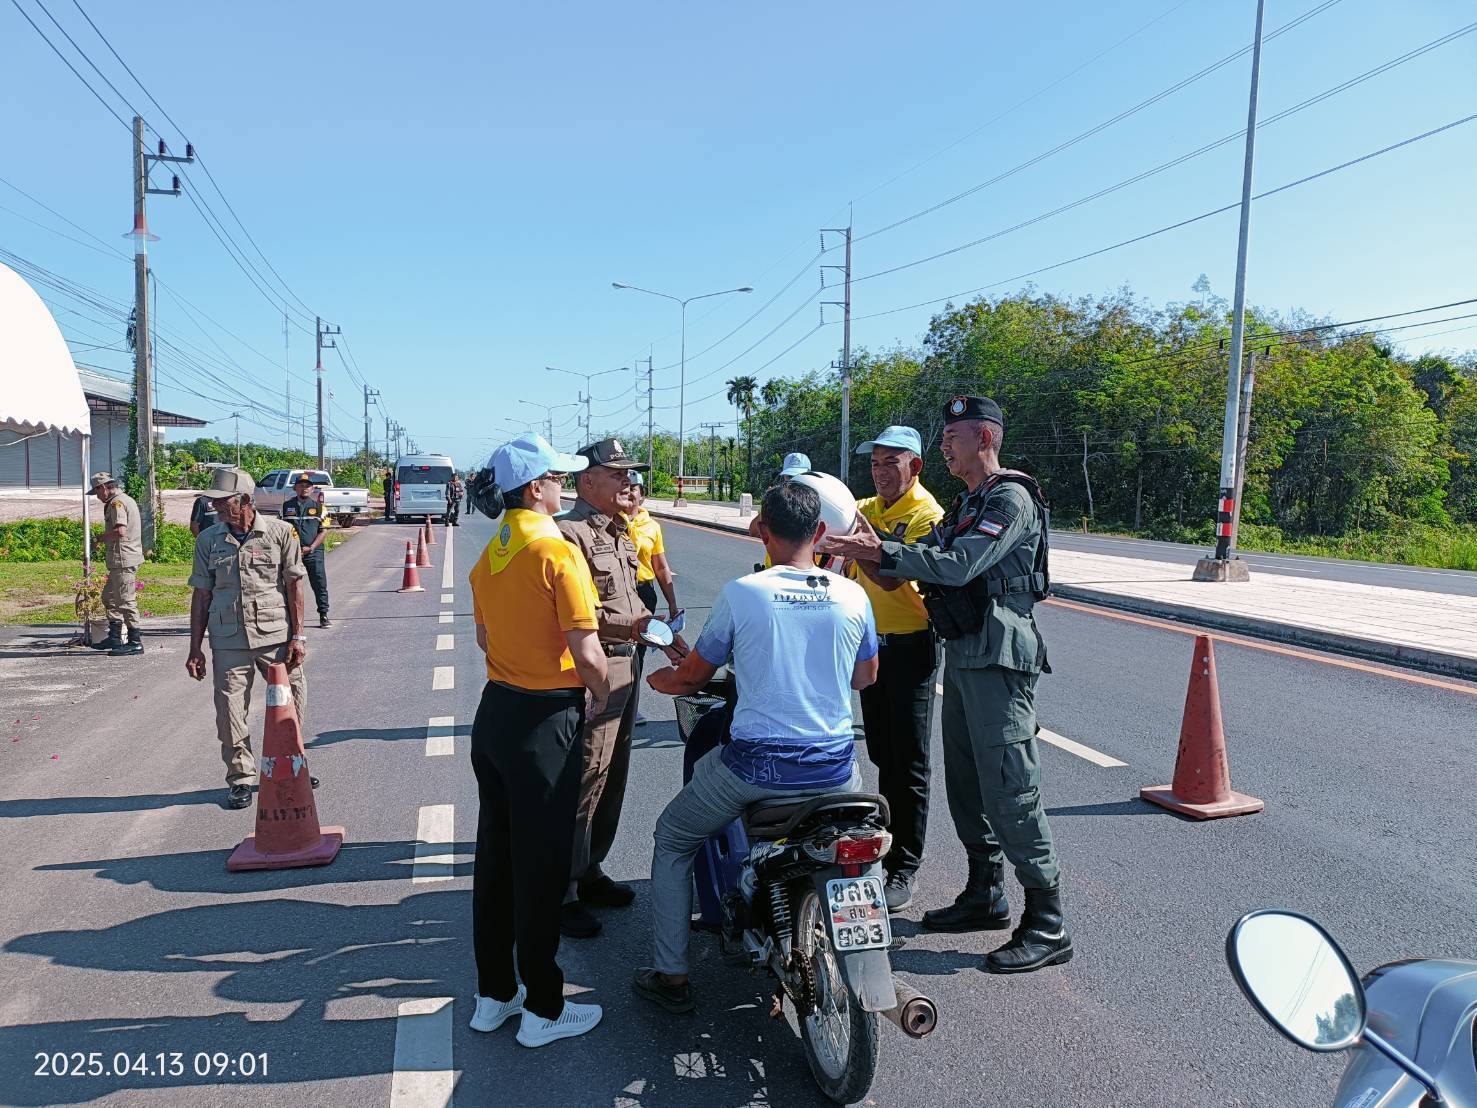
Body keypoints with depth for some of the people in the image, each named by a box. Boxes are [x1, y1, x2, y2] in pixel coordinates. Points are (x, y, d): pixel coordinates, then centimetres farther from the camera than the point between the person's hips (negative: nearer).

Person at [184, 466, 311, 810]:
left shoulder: (280, 532, -2)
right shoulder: (208, 540, 5)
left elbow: (294, 585, 0)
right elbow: (201, 595, 9)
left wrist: (298, 636, -4)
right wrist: (195, 648, 6)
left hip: (276, 635, -1)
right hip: (228, 640, 2)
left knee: (291, 704, 6)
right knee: (230, 711, 3)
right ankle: (240, 779, 18)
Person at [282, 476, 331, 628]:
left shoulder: (318, 506, 3)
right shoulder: (287, 505, 8)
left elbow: (324, 531, 1)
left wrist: (311, 548, -10)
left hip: (314, 552, -2)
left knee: (320, 584, -2)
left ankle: (323, 616, 5)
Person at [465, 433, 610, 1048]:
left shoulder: (488, 554, 7)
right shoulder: (556, 551, -18)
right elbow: (587, 652, -21)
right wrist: (602, 696, -3)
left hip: (494, 712, 8)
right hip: (545, 720, -8)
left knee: (494, 854, 16)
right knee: (541, 865, 4)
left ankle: (493, 994, 30)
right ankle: (542, 1009, 18)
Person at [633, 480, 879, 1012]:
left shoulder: (740, 593, -10)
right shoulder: (853, 596, -2)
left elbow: (693, 677, 3)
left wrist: (660, 678, 26)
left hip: (755, 765, -3)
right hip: (834, 766, 3)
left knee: (672, 841, 23)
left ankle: (671, 975, 26)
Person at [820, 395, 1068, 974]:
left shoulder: (1010, 499, -13)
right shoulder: (964, 505, 19)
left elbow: (958, 566, -24)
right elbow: (932, 558, 11)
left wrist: (880, 552, -25)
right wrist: (873, 551, -5)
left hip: (999, 659, -10)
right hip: (963, 655, 10)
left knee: (1009, 790, -8)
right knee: (964, 784, 16)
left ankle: (1046, 925, 1)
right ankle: (985, 895, 30)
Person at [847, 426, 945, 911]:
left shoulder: (927, 515, -13)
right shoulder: (867, 509, 11)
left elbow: (890, 577, -24)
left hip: (910, 647, -8)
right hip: (872, 643, 8)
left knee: (908, 764, -2)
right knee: (882, 756, 18)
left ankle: (903, 870, 6)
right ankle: (886, 848, 33)